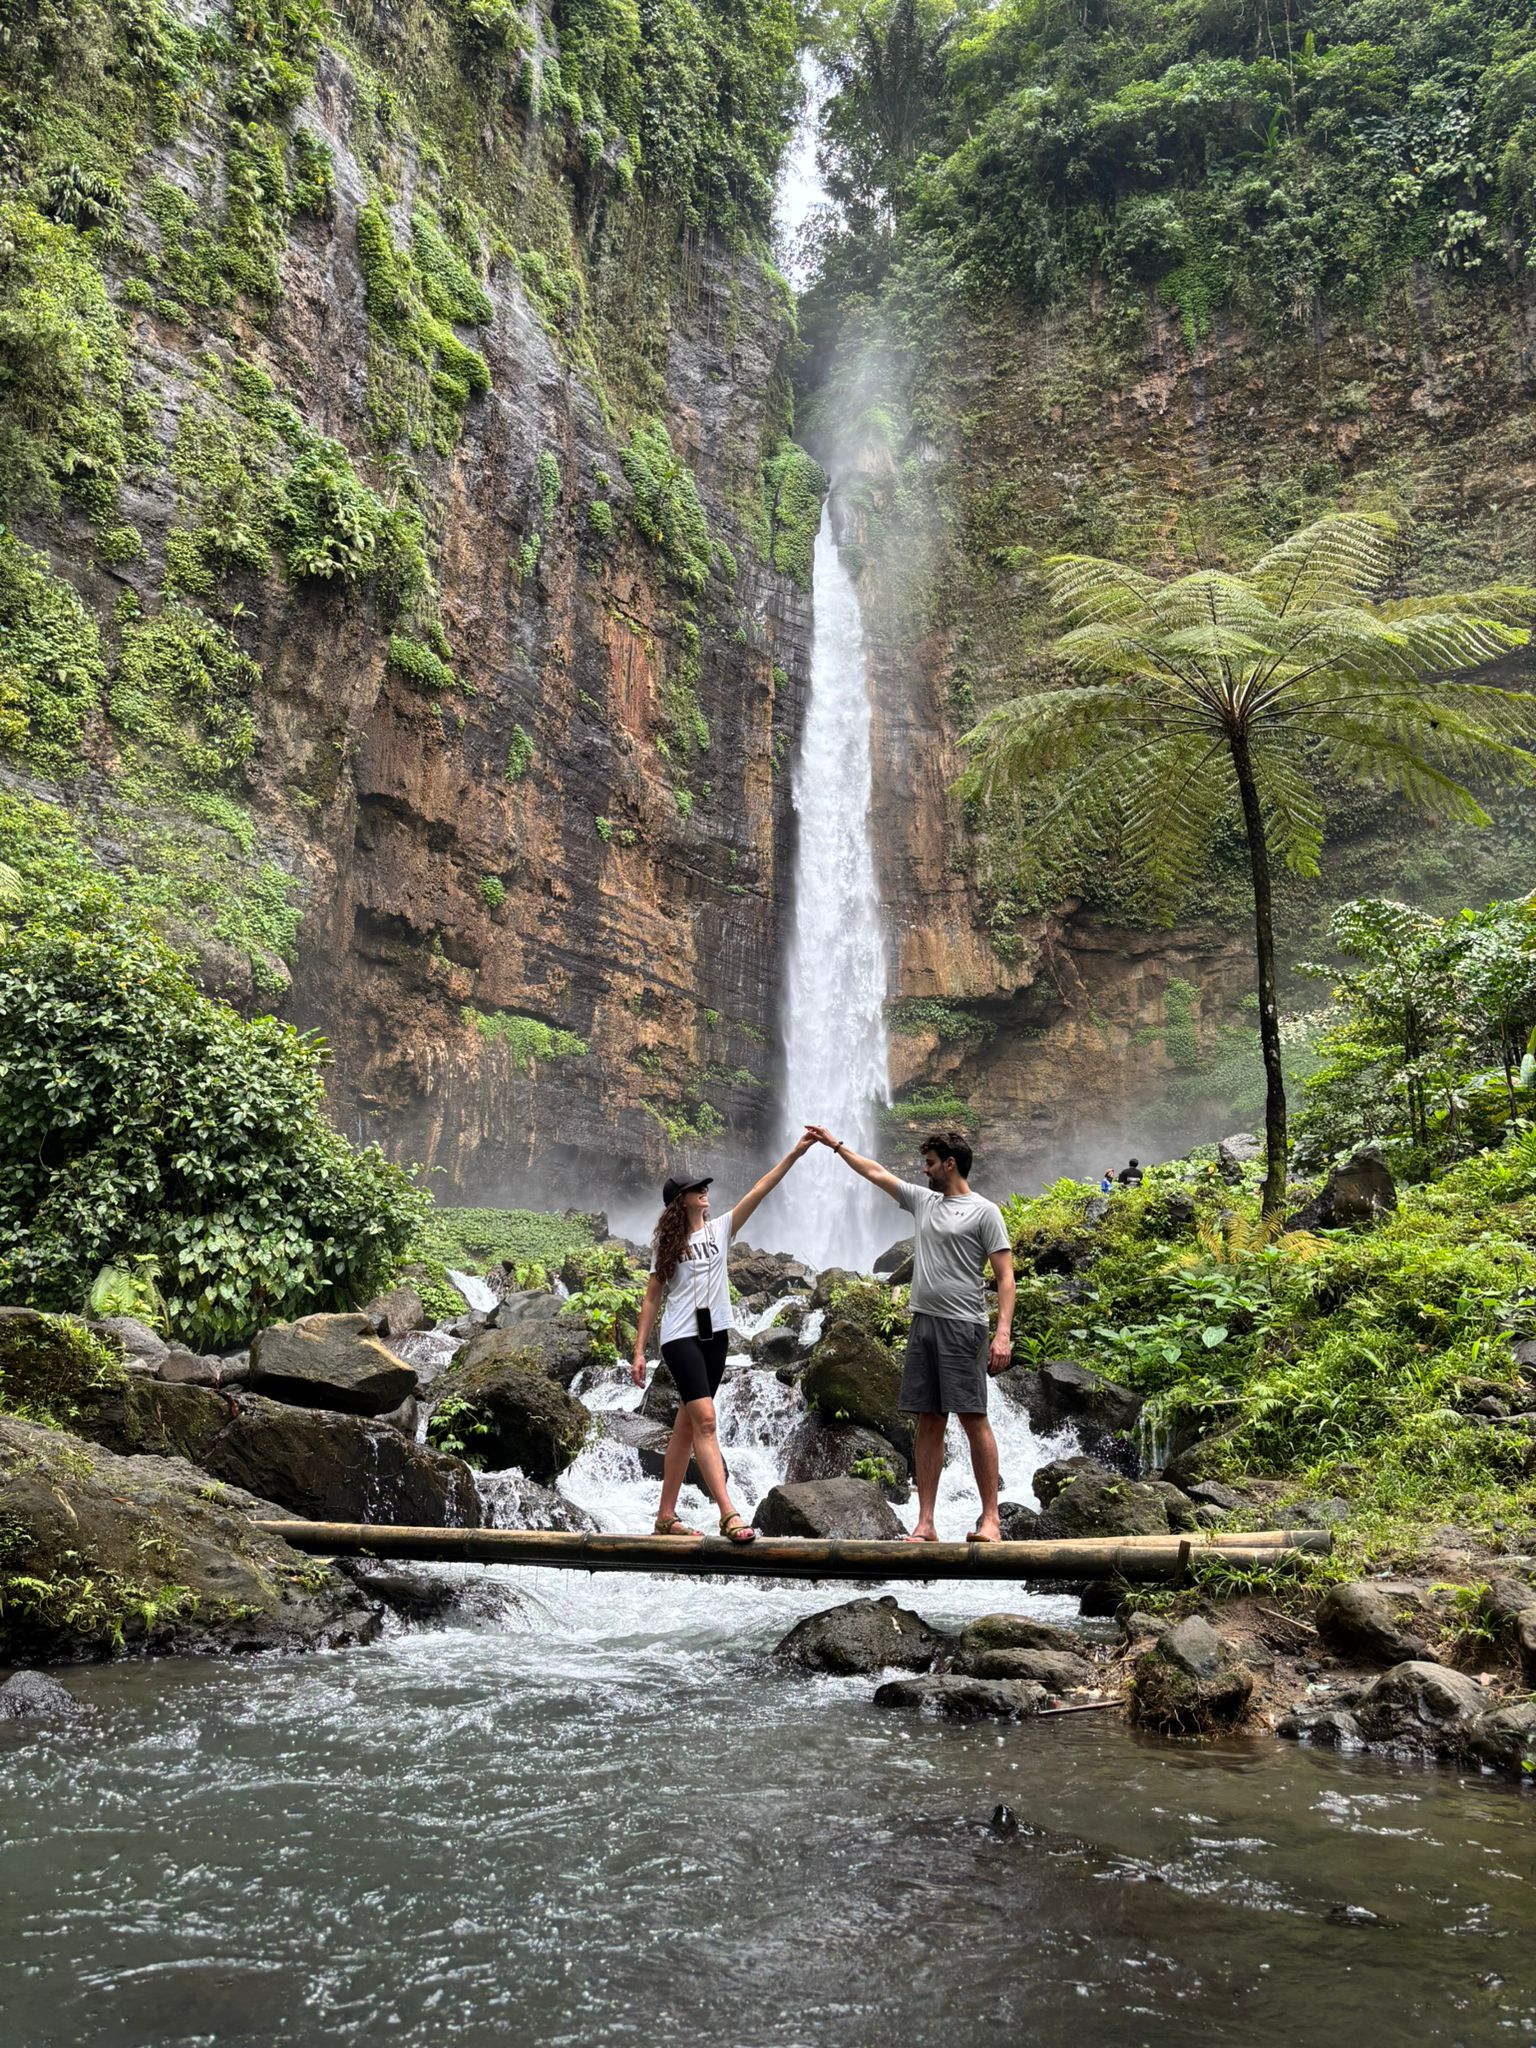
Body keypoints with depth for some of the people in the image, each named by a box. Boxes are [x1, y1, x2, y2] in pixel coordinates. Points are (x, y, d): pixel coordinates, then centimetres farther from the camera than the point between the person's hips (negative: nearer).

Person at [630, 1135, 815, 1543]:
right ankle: (728, 1514, -23)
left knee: (686, 1425, 8)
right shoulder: (667, 1244, 3)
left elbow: (760, 1190, 1)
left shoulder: (720, 1229, 9)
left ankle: (666, 1516, 15)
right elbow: (652, 1299, 4)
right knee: (705, 1421, -16)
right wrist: (639, 1351, -2)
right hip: (680, 1337, -4)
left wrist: (795, 1153, -7)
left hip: (715, 1336, 4)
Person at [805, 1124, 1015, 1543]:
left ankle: (990, 1518, 0)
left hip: (963, 1326, -6)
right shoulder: (922, 1201, 16)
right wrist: (835, 1145, 32)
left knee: (973, 1419, -6)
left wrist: (1003, 1333, -17)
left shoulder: (984, 1212, -3)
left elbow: (1005, 1277, -7)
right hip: (923, 1323, 6)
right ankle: (925, 1523, 6)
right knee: (929, 1423, 5)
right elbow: (876, 1172, 28)